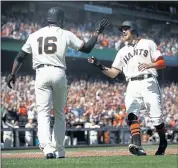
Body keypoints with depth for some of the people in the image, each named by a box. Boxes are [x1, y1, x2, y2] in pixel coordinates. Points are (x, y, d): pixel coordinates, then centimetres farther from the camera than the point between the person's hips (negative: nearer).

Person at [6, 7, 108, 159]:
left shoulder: (34, 35, 13)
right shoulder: (65, 34, 6)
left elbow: (20, 56, 14)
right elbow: (87, 48, 7)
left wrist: (12, 74, 22)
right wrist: (97, 32, 19)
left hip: (41, 74, 0)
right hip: (59, 74, 0)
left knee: (43, 113, -5)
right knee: (59, 113, 15)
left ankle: (47, 147, -25)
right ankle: (58, 150, 14)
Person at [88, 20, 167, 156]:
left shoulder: (148, 43, 12)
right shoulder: (122, 52, 22)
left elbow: (162, 63, 5)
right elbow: (113, 73, 16)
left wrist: (149, 65, -14)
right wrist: (100, 66, 0)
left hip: (149, 83, -3)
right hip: (132, 86, 3)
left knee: (156, 117, -9)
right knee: (132, 114, -20)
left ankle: (163, 143, 16)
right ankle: (138, 146, -31)